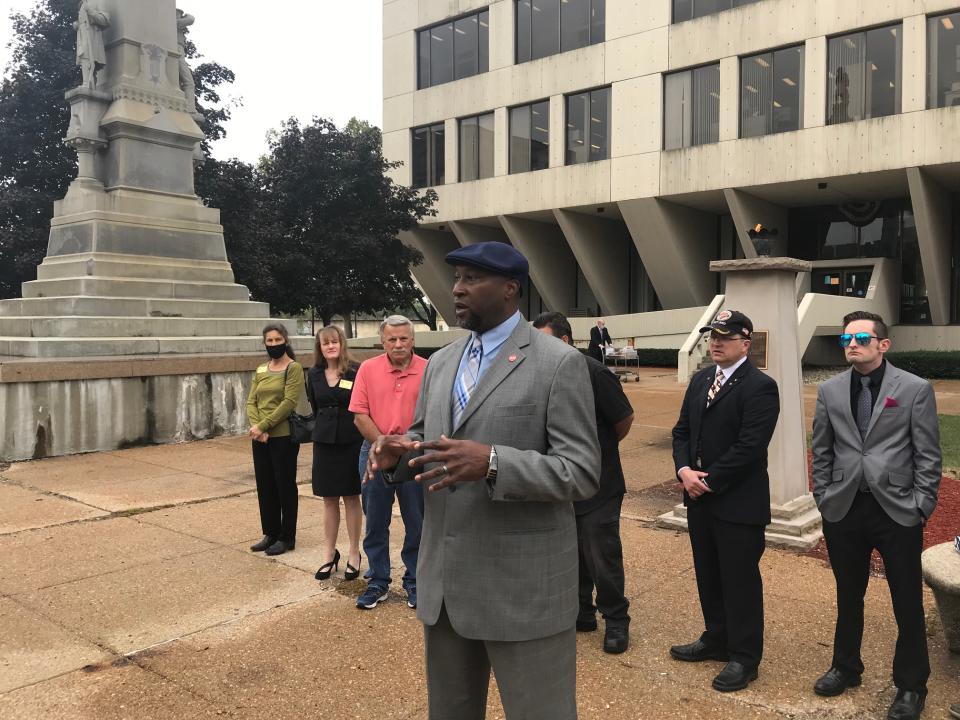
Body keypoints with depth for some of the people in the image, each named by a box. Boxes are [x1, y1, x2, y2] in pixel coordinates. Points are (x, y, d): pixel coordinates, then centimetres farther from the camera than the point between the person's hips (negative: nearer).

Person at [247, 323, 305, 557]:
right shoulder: (260, 371, 12)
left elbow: (289, 402, -15)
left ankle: (287, 537, 14)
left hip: (283, 436, -6)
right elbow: (251, 402, 7)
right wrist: (256, 426, -11)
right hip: (261, 439, 6)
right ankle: (270, 534, 25)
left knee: (285, 486, 3)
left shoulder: (294, 368, -7)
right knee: (264, 487, 12)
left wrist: (263, 425, -17)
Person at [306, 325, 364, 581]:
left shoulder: (355, 372, -9)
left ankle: (354, 554, 16)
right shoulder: (314, 375, 5)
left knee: (351, 498, 6)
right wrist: (323, 427, 15)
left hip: (351, 442, -4)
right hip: (324, 442, 4)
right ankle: (329, 554, 20)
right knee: (329, 500, 10)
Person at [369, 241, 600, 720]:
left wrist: (493, 462, -30)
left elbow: (581, 473, -16)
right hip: (444, 579, 7)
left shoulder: (559, 363, -11)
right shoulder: (441, 362, 10)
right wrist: (396, 451, -7)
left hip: (523, 585, -6)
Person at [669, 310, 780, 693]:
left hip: (738, 503, -7)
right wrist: (684, 470, -6)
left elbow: (749, 447, -20)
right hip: (699, 497, 7)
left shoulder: (760, 387, -14)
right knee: (708, 574, 18)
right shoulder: (700, 379, 10)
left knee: (740, 580, 5)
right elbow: (682, 430, 11)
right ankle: (716, 639, 35)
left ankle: (744, 658, 19)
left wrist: (709, 481, -16)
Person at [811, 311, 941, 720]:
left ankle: (910, 686, 26)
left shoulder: (915, 389, -4)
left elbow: (928, 455, -4)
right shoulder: (830, 391, 5)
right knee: (848, 597, 17)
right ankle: (846, 668, 35)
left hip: (898, 511, -3)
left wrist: (922, 507, -7)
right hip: (844, 510, 3)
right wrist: (823, 498, 5)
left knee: (908, 604, 8)